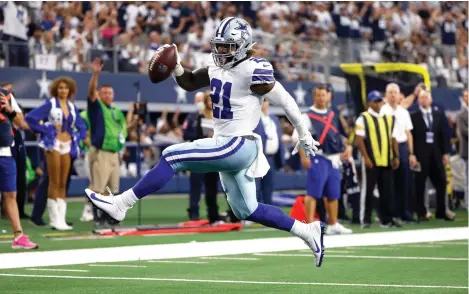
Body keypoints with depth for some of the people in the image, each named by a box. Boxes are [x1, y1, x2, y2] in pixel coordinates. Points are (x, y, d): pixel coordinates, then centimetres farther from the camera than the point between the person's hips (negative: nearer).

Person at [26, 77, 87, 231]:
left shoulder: (72, 107, 11)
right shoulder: (50, 104, -4)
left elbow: (81, 126, 22)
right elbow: (30, 117, -10)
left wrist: (77, 137, 5)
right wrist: (45, 130, -10)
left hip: (67, 145, 5)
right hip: (53, 144, -5)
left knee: (63, 184, 6)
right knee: (54, 183, -4)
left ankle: (61, 219, 7)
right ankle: (54, 219, -2)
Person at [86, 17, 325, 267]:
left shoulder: (253, 71, -16)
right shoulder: (218, 68, 8)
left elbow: (286, 102, -9)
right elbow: (188, 83, 20)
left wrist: (304, 136, 0)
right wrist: (174, 65, -2)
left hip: (237, 145, -10)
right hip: (228, 146, 10)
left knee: (172, 157, -13)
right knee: (247, 211, 17)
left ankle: (120, 204, -10)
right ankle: (308, 231, 24)